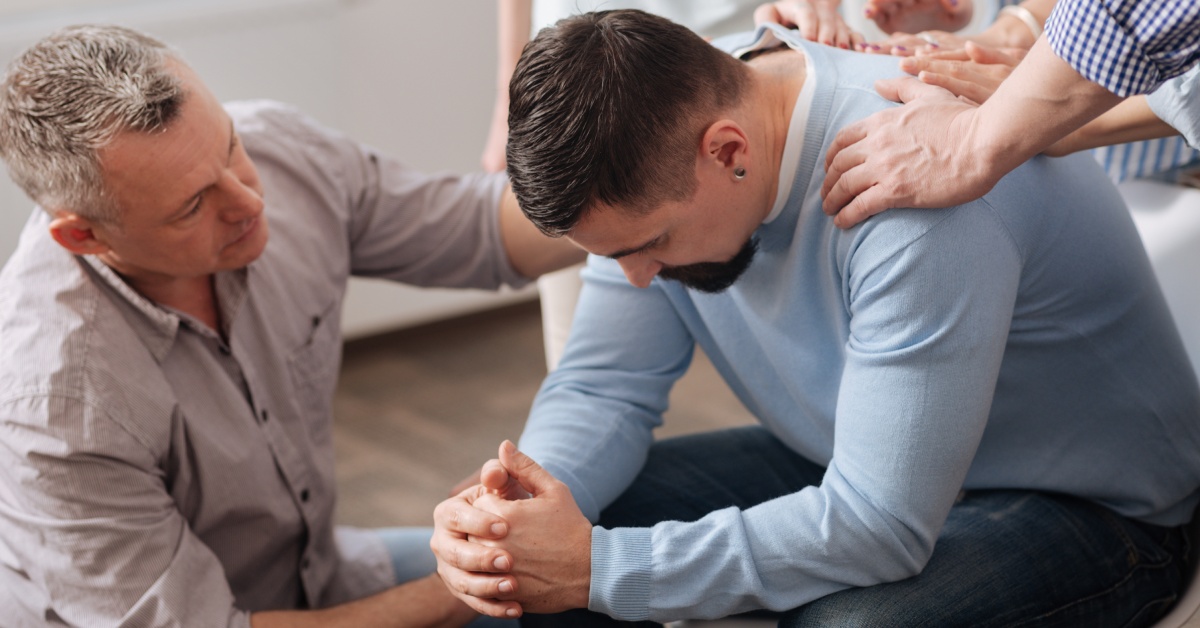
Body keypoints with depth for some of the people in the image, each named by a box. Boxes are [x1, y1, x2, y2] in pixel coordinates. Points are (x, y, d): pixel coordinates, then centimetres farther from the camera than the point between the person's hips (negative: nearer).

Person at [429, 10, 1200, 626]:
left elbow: (880, 527, -35)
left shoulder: (914, 193, -35)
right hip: (844, 464, 6)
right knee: (529, 558, -7)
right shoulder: (658, 151, -12)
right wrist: (523, 497, -27)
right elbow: (605, 385, -6)